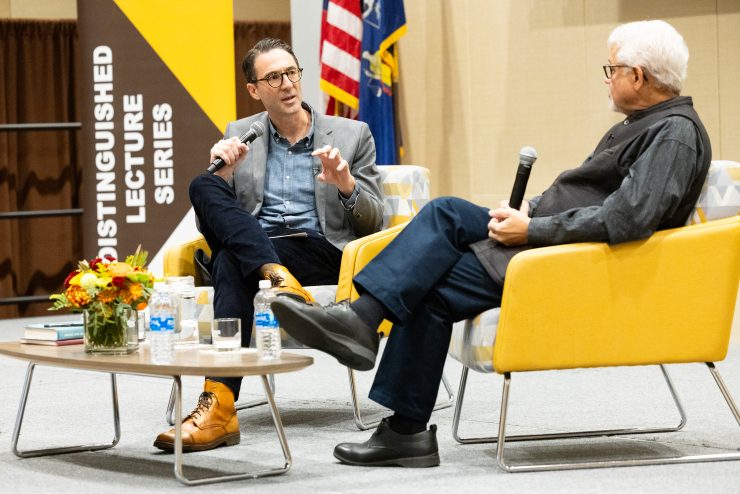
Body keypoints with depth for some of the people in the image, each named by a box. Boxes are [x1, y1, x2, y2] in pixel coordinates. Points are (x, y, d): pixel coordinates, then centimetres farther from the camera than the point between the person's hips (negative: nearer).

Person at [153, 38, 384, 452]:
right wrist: (222, 173, -7)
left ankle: (220, 404, -46)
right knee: (203, 187, -27)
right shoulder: (240, 134, 18)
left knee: (233, 262, -36)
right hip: (253, 249, 3)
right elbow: (213, 216, 14)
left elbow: (374, 222, 9)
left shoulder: (352, 135, 13)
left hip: (322, 252, -3)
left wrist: (347, 185, -13)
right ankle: (278, 279, -43)